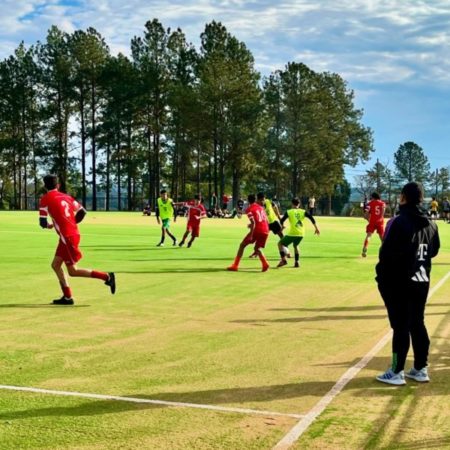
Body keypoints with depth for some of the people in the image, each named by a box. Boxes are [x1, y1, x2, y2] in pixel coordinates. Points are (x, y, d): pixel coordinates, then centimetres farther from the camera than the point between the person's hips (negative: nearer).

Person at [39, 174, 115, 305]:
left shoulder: (45, 199, -6)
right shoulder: (66, 197, 13)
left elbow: (43, 222, -10)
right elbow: (82, 212, 11)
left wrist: (48, 225, 13)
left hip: (67, 237, -8)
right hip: (73, 233, 8)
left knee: (73, 271, -1)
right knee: (55, 265, 14)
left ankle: (107, 276, -6)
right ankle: (67, 297, 12)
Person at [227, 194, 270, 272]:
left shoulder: (249, 209, -2)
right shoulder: (261, 207, 17)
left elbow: (253, 222, -15)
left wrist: (251, 235, -19)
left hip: (256, 230, -5)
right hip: (265, 231, 6)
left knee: (242, 245, 9)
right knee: (257, 248, 20)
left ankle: (235, 266, 6)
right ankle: (265, 263, -6)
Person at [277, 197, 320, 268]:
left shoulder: (289, 212, -1)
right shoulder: (303, 212, 7)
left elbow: (282, 220, -3)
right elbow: (312, 218, 0)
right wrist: (316, 228, 5)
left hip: (292, 233, -4)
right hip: (301, 234, 4)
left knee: (280, 244, 13)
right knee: (295, 246, 30)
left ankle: (283, 259, -4)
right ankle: (297, 262, 21)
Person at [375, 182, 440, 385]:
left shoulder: (398, 222, -17)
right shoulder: (430, 224, 7)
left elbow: (386, 253, -18)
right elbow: (433, 251, 15)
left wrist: (382, 276, -8)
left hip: (399, 282, -7)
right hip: (422, 281, 7)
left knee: (401, 326, -2)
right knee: (418, 324, 14)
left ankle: (396, 372, 4)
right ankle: (421, 369, 20)